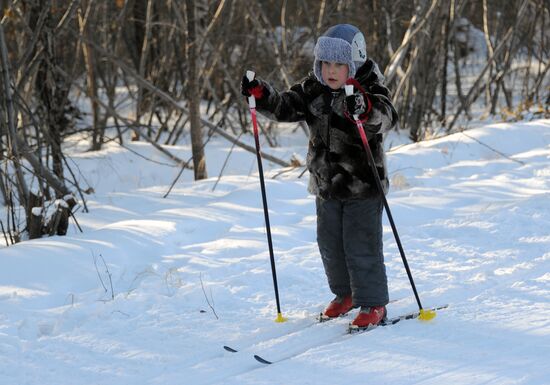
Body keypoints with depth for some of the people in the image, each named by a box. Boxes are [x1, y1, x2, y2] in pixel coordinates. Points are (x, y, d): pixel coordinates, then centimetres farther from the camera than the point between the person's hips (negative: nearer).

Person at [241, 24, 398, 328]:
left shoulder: (370, 92, -17)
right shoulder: (313, 90, 1)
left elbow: (386, 117, -35)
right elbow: (285, 107, 0)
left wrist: (365, 109, -56)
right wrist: (261, 95, -19)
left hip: (363, 186, -6)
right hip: (326, 185, 6)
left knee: (361, 245, -5)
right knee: (329, 243, 15)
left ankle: (373, 303, 5)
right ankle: (346, 294, 34)